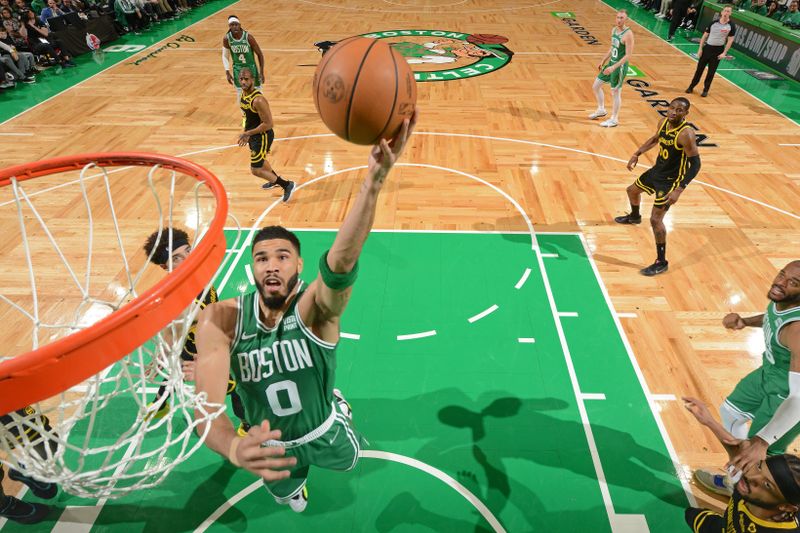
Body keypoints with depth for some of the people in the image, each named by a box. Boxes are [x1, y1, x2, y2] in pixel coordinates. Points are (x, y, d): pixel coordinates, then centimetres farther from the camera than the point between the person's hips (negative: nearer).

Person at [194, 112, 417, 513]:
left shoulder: (315, 307, -34)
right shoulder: (220, 320, -29)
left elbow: (341, 262, -56)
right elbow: (207, 402, -39)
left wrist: (373, 180, -75)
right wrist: (232, 447, -63)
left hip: (323, 433, -1)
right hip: (271, 448, 1)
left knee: (348, 461, 33)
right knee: (291, 500, 32)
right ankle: (295, 481, 68)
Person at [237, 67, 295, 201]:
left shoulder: (258, 100, -28)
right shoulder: (243, 94, 1)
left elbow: (268, 124, -27)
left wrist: (248, 133, -22)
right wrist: (247, 134, 9)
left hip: (263, 136, -9)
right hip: (254, 135, 10)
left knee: (255, 170, -4)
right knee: (259, 160, 31)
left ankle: (287, 185, 8)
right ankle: (274, 180, 57)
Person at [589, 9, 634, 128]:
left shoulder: (628, 34, -21)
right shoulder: (614, 30, 5)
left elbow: (628, 55, -23)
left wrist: (614, 67, -30)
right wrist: (603, 61, 18)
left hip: (620, 66, -9)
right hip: (611, 63, 9)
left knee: (615, 93, 1)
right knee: (596, 86, 15)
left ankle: (614, 119, 15)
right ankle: (601, 110, 34)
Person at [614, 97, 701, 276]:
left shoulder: (686, 134, -29)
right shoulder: (663, 123, -6)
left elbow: (695, 164, -26)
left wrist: (679, 190, -32)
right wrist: (637, 153, 12)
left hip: (671, 180, -8)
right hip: (657, 170, 8)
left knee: (655, 219, -11)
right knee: (632, 190, 29)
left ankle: (661, 263, 2)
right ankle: (634, 217, 64)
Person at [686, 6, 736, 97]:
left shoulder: (731, 26, -5)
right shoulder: (713, 23, 0)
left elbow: (730, 40, -4)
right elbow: (705, 36, 7)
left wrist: (724, 53, -12)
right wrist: (700, 48, 0)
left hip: (718, 50, -2)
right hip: (707, 48, 2)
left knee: (711, 72, 4)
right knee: (699, 69, 5)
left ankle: (705, 90, 15)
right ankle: (691, 87, 17)